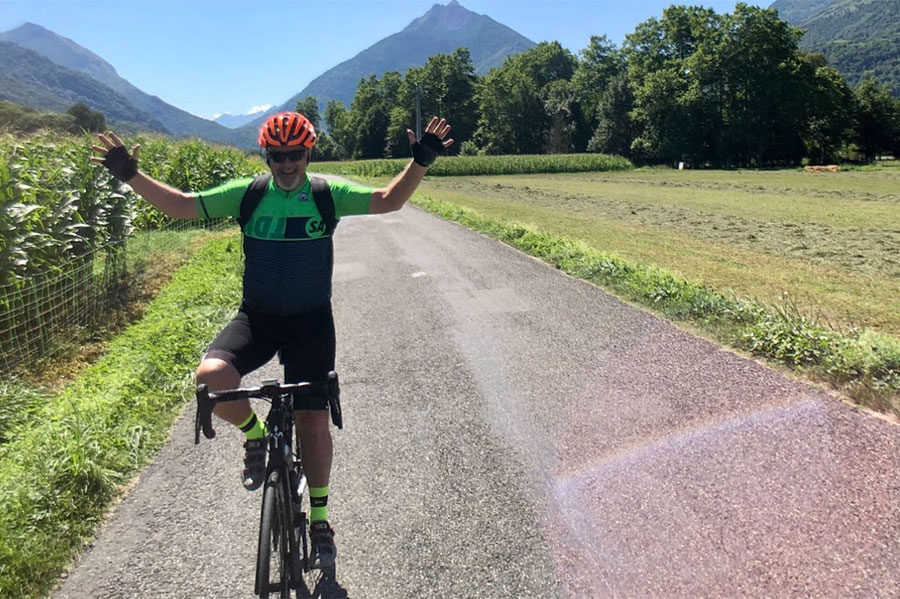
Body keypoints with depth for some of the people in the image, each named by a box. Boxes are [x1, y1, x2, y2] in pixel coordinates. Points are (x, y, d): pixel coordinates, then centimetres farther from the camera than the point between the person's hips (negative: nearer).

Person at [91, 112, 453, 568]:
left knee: (314, 421, 0)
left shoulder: (328, 194, -5)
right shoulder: (247, 194, -2)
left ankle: (319, 520, 21)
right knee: (212, 375, -28)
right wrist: (131, 176, -13)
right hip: (256, 317, 1)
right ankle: (255, 437, 5)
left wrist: (421, 162, -28)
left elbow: (387, 200, -13)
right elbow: (181, 206, -2)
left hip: (311, 321, -1)